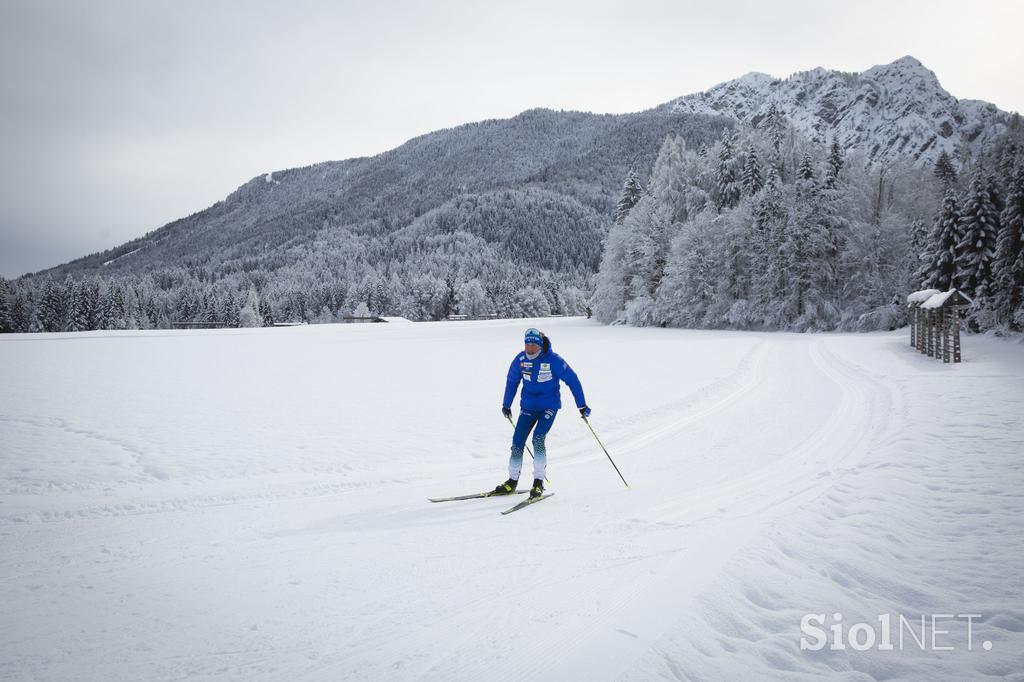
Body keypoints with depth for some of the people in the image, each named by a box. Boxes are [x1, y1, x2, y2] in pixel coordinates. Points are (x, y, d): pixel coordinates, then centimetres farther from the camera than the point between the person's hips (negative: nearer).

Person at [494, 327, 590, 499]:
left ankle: (539, 481, -11)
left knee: (538, 438, -22)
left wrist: (582, 405, -8)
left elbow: (572, 380, -10)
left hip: (549, 405, -4)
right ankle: (512, 481, 12)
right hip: (528, 405, 4)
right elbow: (512, 381, 11)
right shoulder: (520, 359, -6)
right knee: (517, 441, -4)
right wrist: (506, 405, 19)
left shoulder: (553, 360, -18)